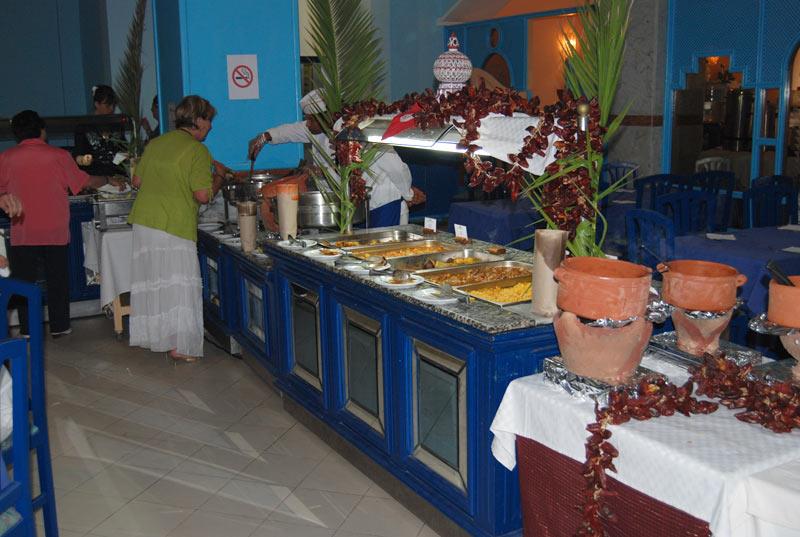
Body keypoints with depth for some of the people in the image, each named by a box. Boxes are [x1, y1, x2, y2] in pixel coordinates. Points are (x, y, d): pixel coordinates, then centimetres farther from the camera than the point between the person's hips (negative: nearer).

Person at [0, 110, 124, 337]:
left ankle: (27, 329, 16)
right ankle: (59, 327, 17)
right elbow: (85, 182, 5)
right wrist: (109, 180, 22)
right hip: (55, 232, 0)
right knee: (57, 281, 11)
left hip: (23, 233, 0)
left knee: (25, 282, 11)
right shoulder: (58, 156, -4)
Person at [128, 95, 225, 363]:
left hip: (143, 220, 8)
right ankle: (177, 345, 0)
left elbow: (138, 181, 18)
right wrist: (217, 181, 3)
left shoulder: (155, 143, 13)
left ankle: (153, 335, 26)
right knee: (178, 285, -2)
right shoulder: (197, 150, -10)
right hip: (174, 226, -7)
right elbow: (202, 195, -15)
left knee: (151, 280, 15)